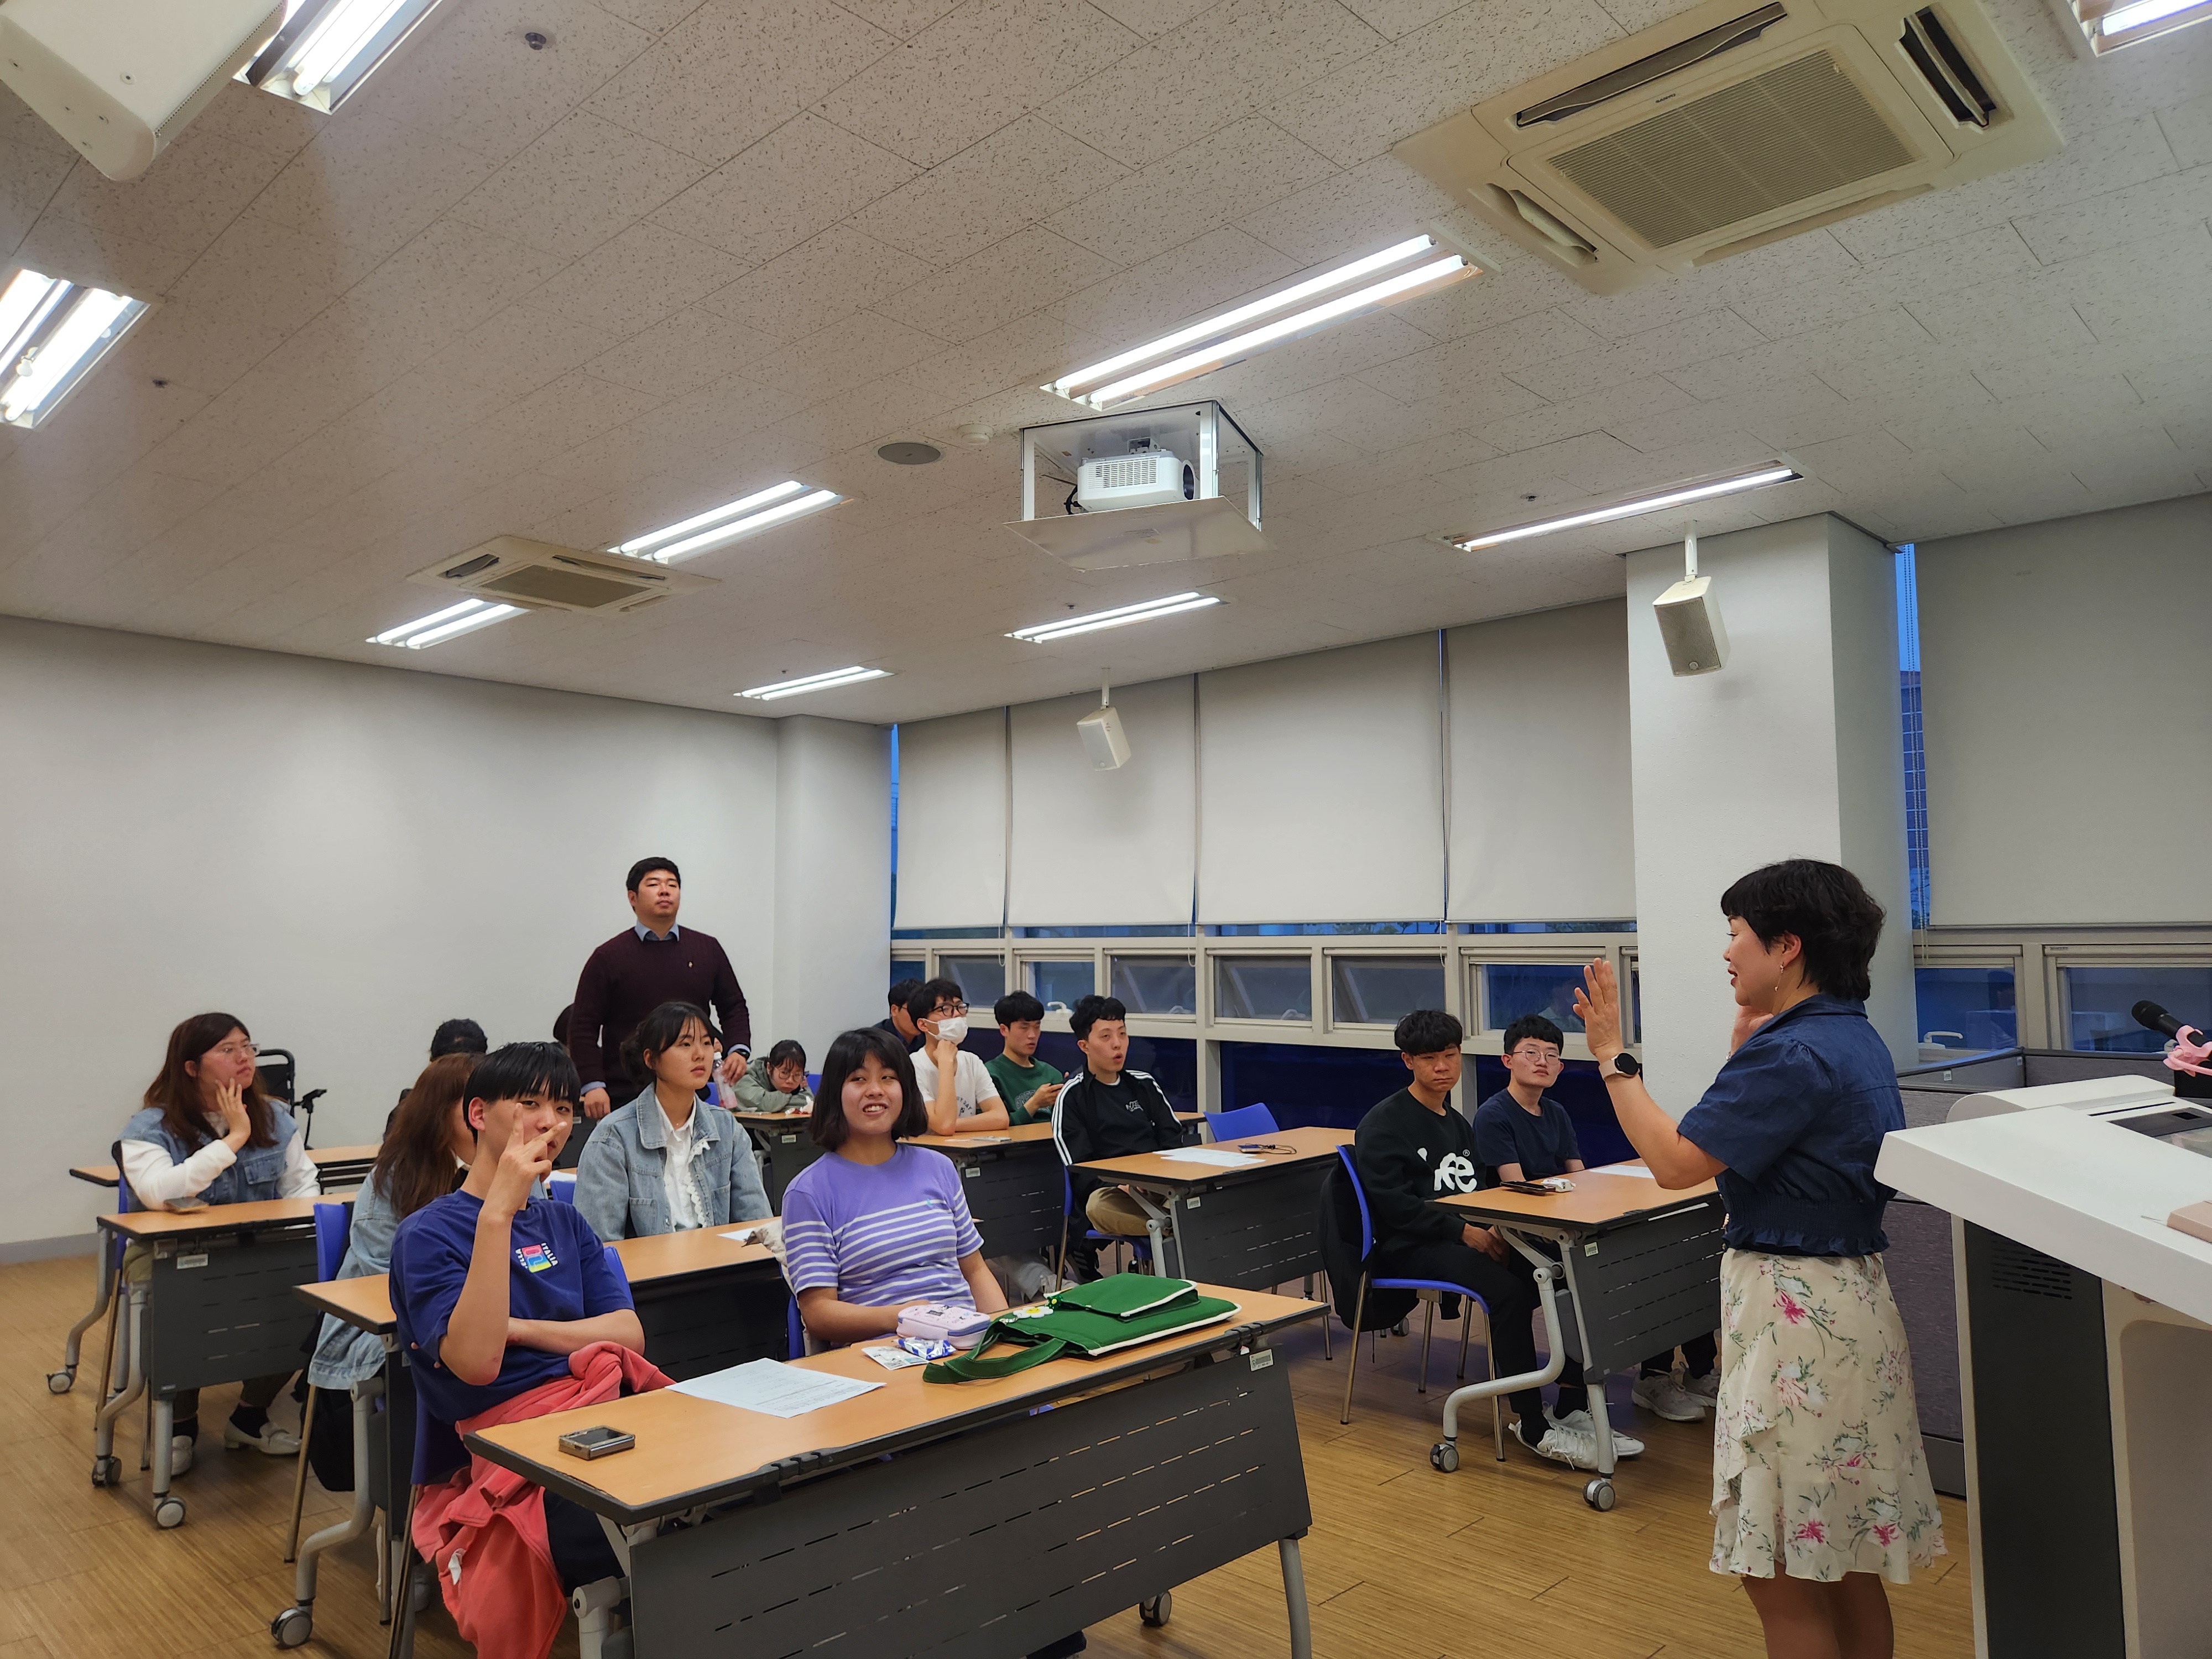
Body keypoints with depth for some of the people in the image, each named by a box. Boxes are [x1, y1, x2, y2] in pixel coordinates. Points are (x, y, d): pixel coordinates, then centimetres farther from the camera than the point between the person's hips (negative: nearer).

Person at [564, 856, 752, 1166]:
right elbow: (583, 1027, 0)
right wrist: (593, 1084, -11)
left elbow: (733, 1006, 18)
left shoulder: (706, 950, 11)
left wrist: (738, 1049, 0)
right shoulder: (610, 957, 2)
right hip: (625, 1099, -2)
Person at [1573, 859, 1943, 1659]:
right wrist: (1747, 1040, 16)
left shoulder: (1793, 1055, -20)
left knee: (1782, 1577, 0)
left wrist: (1611, 1055, -12)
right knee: (1846, 1565, 21)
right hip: (1851, 1291, 11)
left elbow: (1675, 1161, -20)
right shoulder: (1854, 1037, 11)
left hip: (1796, 1307, -11)